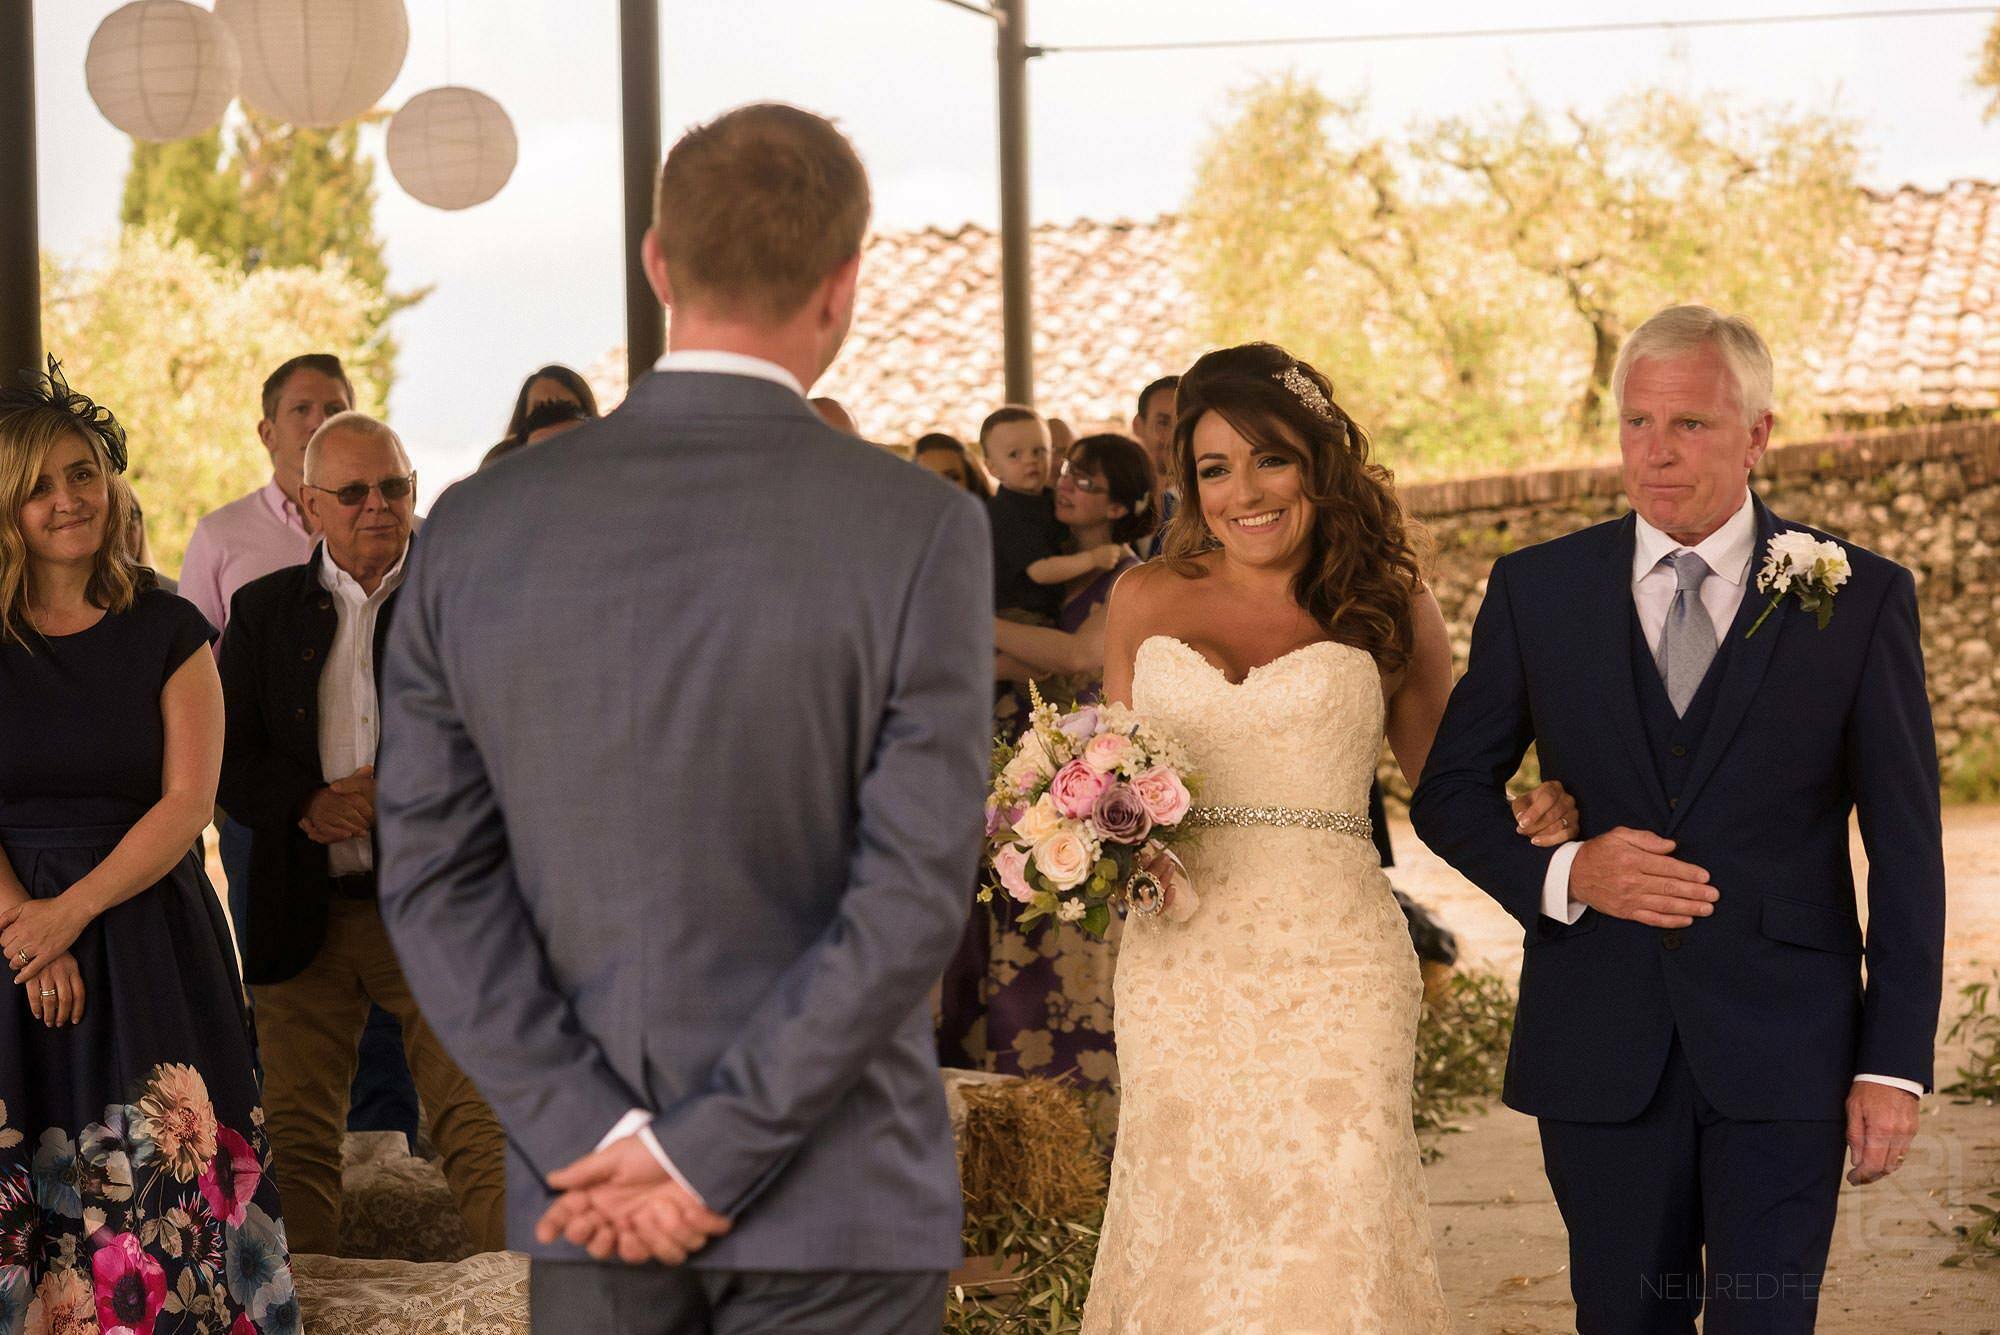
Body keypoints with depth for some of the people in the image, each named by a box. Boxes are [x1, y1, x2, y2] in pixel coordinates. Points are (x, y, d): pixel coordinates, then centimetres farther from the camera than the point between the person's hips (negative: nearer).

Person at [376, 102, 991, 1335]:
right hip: (838, 1210, -3)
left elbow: (435, 876, -3)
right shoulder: (919, 529, -10)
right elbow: (915, 892, -16)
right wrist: (708, 1159, -13)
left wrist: (595, 1139, -7)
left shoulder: (478, 529, -1)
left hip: (585, 1191, 3)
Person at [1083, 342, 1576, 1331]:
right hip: (1179, 962, 2)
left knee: (1326, 1230, -7)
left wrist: (1526, 822, -11)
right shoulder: (1148, 600, 10)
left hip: (1332, 964, -2)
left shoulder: (1388, 608, 5)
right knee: (1187, 1224, 3)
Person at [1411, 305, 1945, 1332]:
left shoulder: (1860, 600, 0)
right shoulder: (1536, 591, 4)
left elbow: (1906, 850, 0)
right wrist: (1559, 872, -11)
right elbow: (1450, 793, 10)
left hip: (1782, 1052, -2)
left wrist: (1895, 1065, -4)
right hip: (1602, 1046, 2)